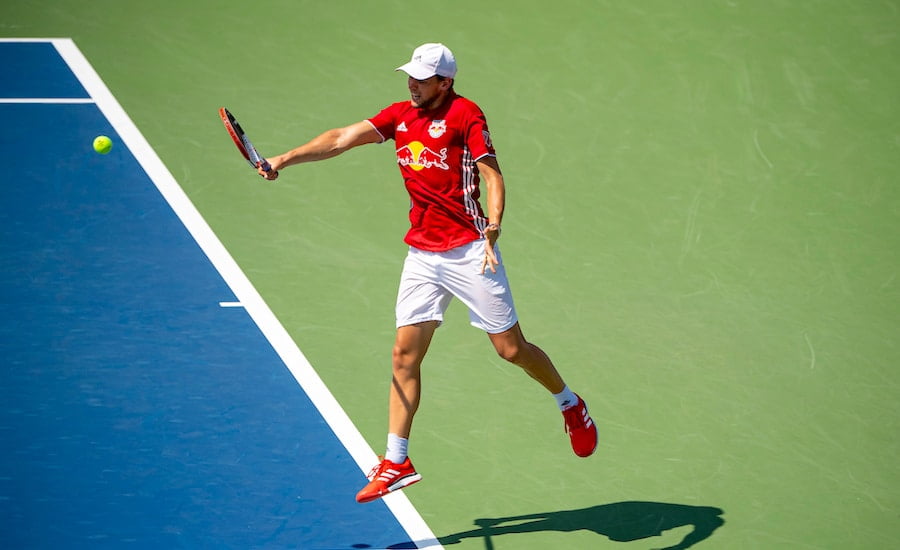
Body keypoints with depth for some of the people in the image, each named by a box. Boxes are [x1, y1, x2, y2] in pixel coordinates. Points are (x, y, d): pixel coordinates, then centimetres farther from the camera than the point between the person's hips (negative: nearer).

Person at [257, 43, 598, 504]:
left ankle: (571, 406, 27)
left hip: (468, 251, -5)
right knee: (404, 355, -1)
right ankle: (396, 462, 3)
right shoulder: (400, 115, 9)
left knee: (511, 348, 1)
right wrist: (285, 159, -5)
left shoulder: (464, 115, -8)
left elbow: (493, 176, -14)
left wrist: (492, 231, -28)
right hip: (421, 255, 5)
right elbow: (341, 139, 6)